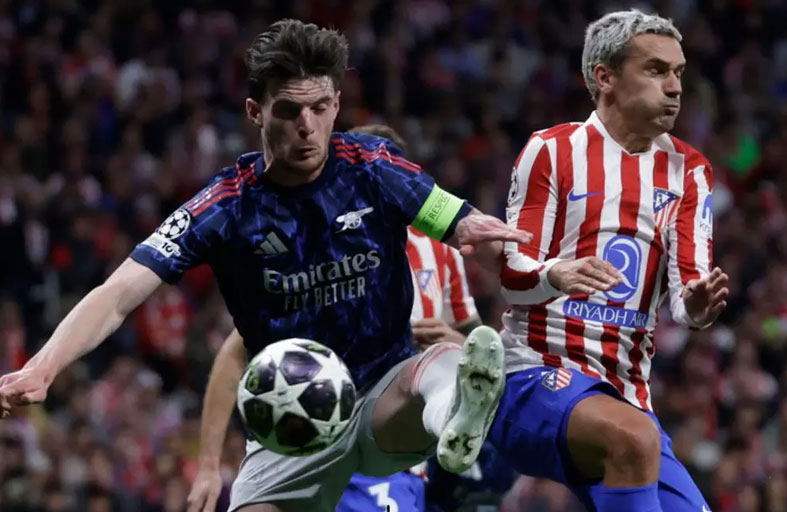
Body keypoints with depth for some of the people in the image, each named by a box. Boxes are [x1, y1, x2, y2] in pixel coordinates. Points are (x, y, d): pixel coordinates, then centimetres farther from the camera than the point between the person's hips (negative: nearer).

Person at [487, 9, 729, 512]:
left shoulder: (688, 171, 11)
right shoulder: (553, 150, -1)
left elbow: (686, 286, 1)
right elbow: (512, 274, -6)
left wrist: (696, 305, -24)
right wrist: (555, 276, -30)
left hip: (626, 392, 6)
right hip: (533, 375, -6)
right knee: (632, 437, -35)